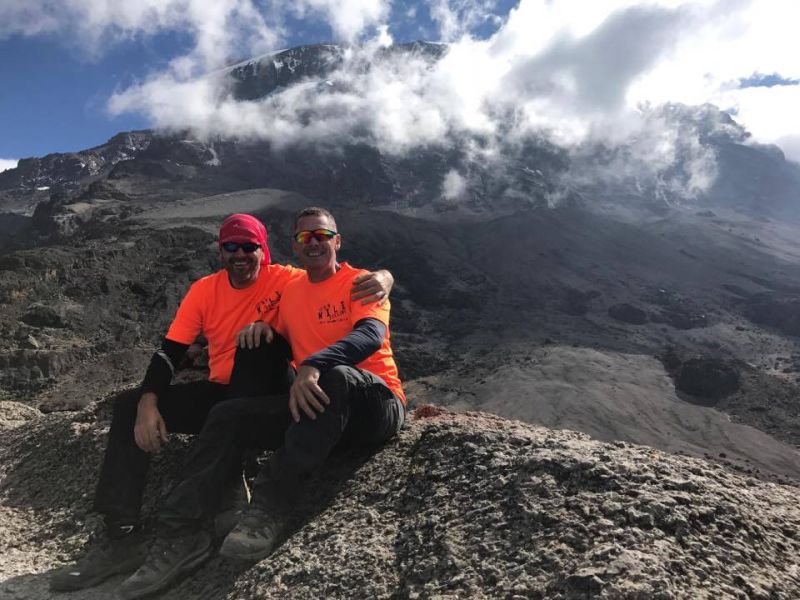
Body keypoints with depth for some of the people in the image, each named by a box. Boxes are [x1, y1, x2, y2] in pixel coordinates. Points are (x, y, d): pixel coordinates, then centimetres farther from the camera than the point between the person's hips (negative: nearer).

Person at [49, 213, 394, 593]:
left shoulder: (284, 280, -10)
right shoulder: (204, 290, 1)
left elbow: (347, 280, -18)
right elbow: (169, 352, -3)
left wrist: (381, 278, -42)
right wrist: (148, 401, -19)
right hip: (220, 392, 5)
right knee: (129, 406, -6)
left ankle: (227, 483, -30)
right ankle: (122, 536, -9)